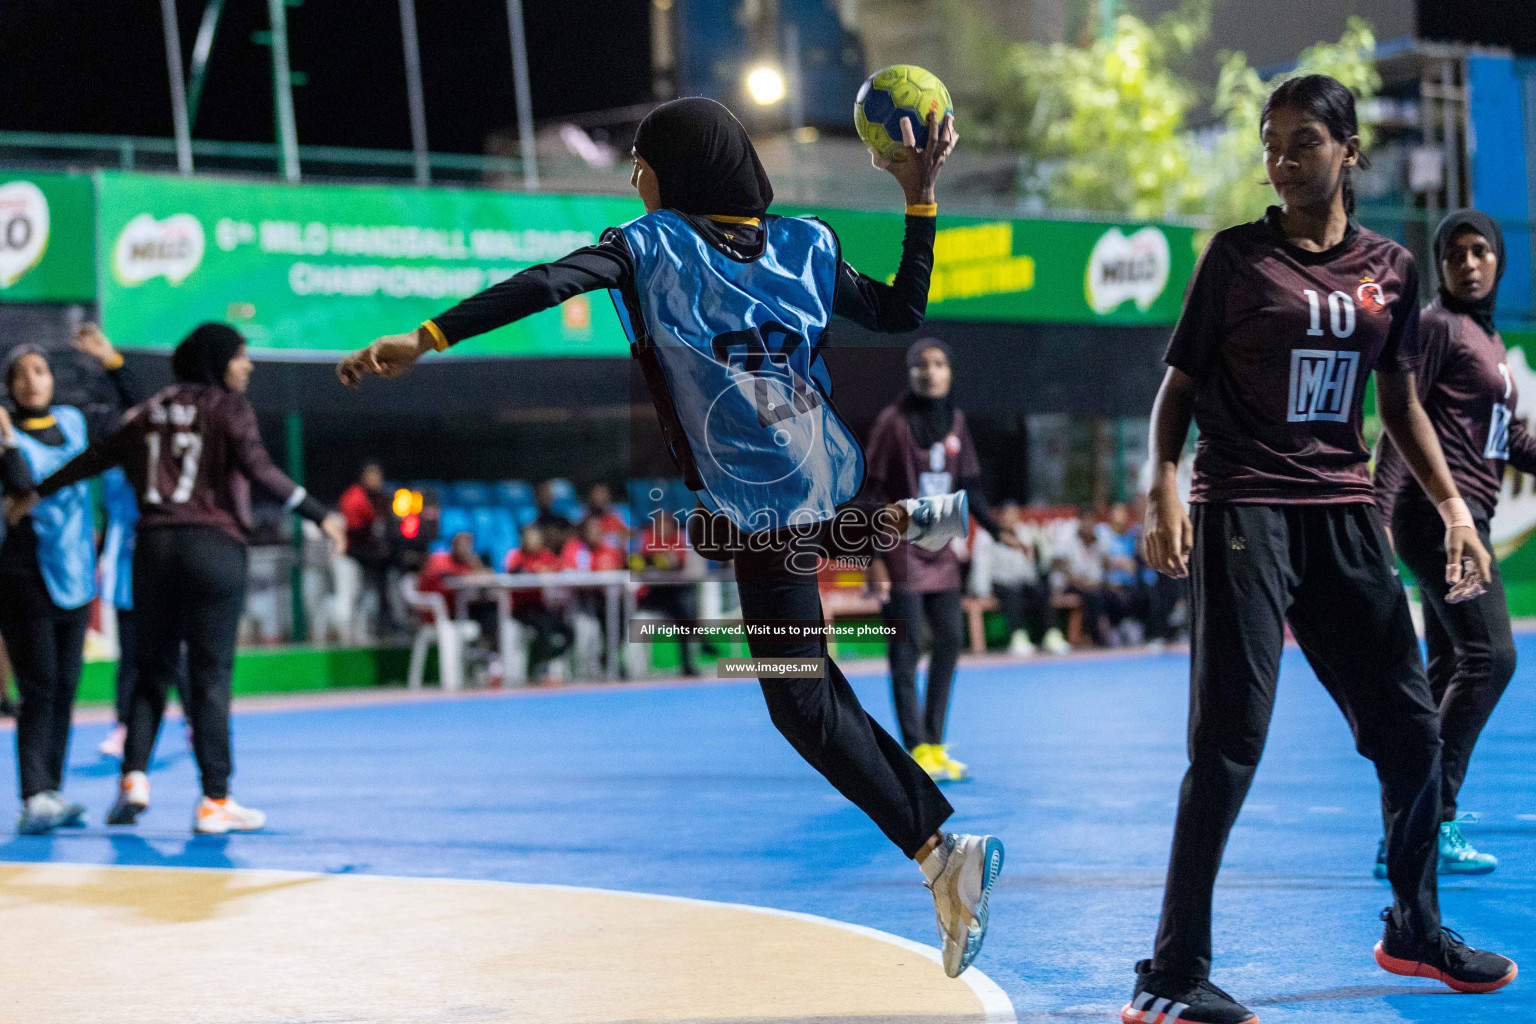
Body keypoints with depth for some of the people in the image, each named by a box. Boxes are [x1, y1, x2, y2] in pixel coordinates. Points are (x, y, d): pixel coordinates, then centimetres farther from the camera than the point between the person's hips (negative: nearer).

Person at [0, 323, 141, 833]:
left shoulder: (76, 422, 9)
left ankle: (50, 792, 14)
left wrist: (111, 359, 7)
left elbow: (130, 408, 19)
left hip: (76, 578, 6)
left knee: (65, 689, 8)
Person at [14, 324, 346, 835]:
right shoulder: (228, 407, 0)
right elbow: (259, 470, -13)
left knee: (153, 668, 13)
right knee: (210, 673, -2)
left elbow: (95, 458, 20)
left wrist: (35, 494, 32)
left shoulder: (152, 409, 14)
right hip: (213, 545, -4)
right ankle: (215, 800, -1)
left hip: (154, 545, 4)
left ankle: (134, 776, -1)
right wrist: (320, 516, -15)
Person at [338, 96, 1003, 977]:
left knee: (804, 704, -1)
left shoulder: (653, 246, -2)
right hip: (829, 485, 6)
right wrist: (921, 196, 18)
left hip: (758, 508, -5)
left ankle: (940, 847, -8)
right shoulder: (805, 244, 9)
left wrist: (426, 339, -21)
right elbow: (902, 312, 13)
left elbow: (547, 284, -16)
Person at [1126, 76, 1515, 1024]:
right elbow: (1181, 385, 1)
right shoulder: (1238, 254, -1)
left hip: (1344, 512, 5)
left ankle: (1415, 930, 30)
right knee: (1232, 741, -11)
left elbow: (1402, 404, 17)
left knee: (1411, 726, 9)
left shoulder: (1392, 268, 9)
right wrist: (1164, 489, -13)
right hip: (1244, 512, -5)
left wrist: (1453, 503, 9)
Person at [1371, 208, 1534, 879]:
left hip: (1465, 517, 10)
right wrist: (1379, 513, -21)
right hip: (1437, 507, -10)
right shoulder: (1438, 325, -6)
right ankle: (1432, 819, -17)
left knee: (1449, 670, 8)